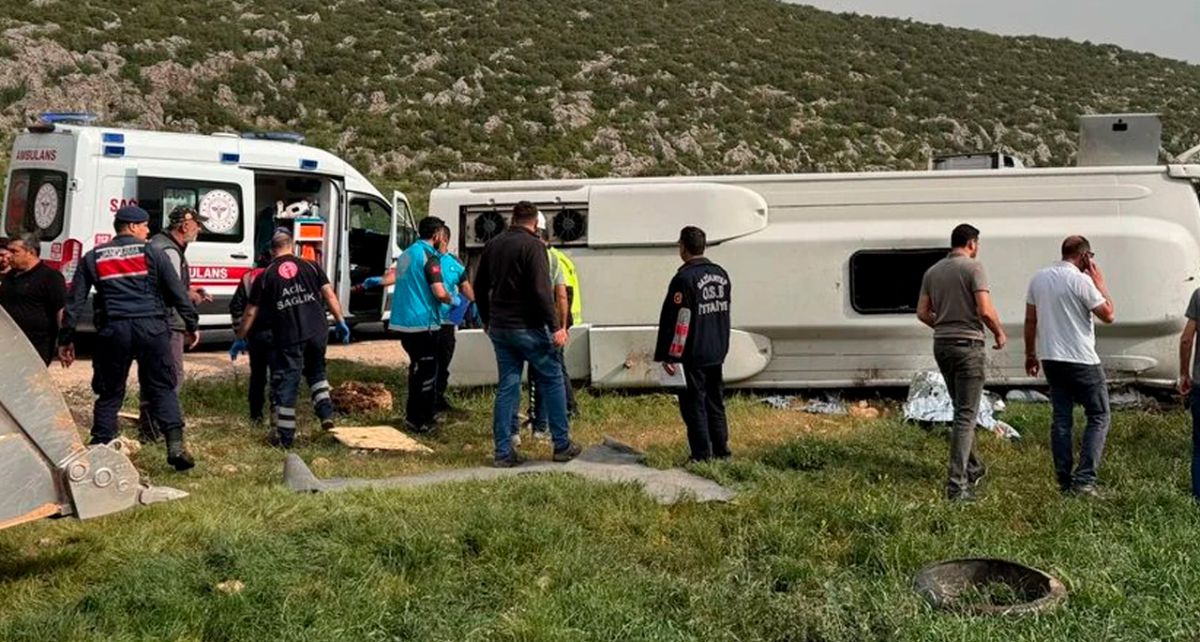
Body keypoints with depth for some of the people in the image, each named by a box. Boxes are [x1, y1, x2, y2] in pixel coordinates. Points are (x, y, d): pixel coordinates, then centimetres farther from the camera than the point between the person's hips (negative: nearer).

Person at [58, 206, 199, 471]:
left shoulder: (93, 258, 12)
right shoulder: (152, 253, 6)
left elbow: (74, 302, 11)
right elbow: (178, 293, 4)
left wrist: (66, 339, 15)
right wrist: (191, 325, 13)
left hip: (113, 330, 2)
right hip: (152, 328, -1)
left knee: (109, 392, 11)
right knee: (162, 388, 6)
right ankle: (175, 445, -3)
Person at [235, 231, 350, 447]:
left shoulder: (265, 277, 6)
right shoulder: (310, 266, 9)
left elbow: (251, 313, 9)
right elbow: (329, 295, 3)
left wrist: (240, 339, 19)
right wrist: (340, 322, 9)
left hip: (288, 337, -2)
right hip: (317, 332, 2)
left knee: (284, 384, 7)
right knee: (316, 372, 26)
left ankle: (284, 436, 10)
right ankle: (326, 414, 14)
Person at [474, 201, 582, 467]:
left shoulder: (492, 245, 10)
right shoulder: (533, 245, -12)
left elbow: (479, 287, 17)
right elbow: (541, 290, -20)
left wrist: (487, 320, 28)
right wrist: (556, 327, -17)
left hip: (499, 328, 7)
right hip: (527, 328, -6)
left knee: (507, 387, 10)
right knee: (552, 381, 6)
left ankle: (503, 452, 8)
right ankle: (562, 445, 10)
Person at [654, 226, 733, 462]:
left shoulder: (684, 278, -16)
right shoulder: (721, 274, 9)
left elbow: (676, 321, -18)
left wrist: (668, 356, -14)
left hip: (692, 356, -8)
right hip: (717, 354, 8)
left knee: (694, 405, 0)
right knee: (715, 403, 16)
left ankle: (702, 455, 2)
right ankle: (721, 451, 20)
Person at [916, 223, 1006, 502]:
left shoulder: (932, 271, 9)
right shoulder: (973, 267, -9)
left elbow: (922, 313, 9)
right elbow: (985, 311, -17)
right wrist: (999, 333, -1)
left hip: (942, 345, 7)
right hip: (968, 345, -6)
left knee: (962, 410, 21)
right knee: (966, 415, -5)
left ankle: (973, 468, 32)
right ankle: (957, 483, -9)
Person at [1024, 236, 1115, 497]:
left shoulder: (1039, 278, 7)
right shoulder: (1081, 280, -13)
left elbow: (1030, 320, 11)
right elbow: (1108, 315, -9)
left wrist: (1030, 354, 20)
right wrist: (1100, 283, 1)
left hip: (1050, 359, 6)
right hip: (1081, 361, -6)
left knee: (1061, 419, 11)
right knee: (1099, 417, 4)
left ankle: (1064, 481, 11)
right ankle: (1084, 479, -6)